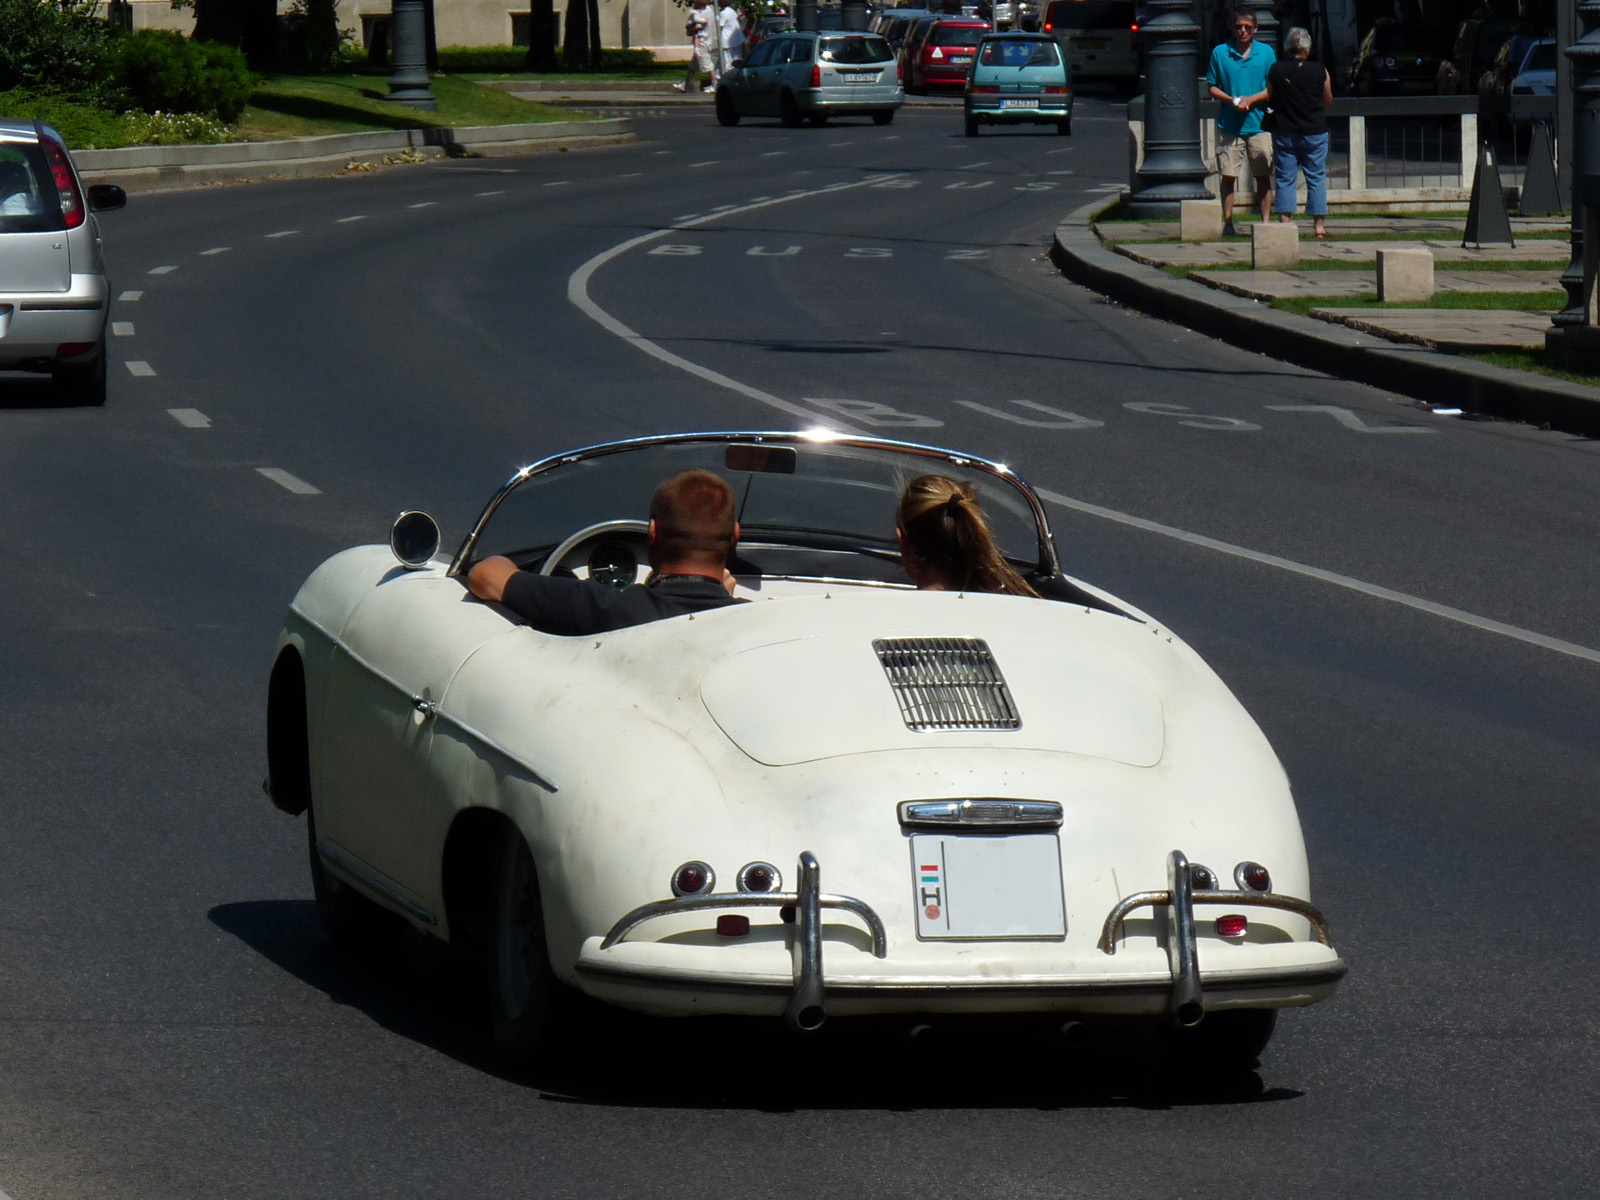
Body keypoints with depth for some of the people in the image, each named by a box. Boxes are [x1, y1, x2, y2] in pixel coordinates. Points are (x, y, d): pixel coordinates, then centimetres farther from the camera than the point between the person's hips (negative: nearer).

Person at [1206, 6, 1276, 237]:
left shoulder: (1266, 53, 5)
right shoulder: (1220, 53, 4)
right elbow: (1211, 87, 7)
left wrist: (1251, 99, -10)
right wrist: (1232, 100, -10)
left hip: (1258, 123, 0)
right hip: (1229, 124, 0)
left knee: (1263, 176, 1)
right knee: (1228, 175, -2)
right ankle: (1228, 222, 5)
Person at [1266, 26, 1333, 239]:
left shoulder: (1276, 70, -5)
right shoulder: (1320, 71, -6)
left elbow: (1269, 99, 4)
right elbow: (1329, 100, 5)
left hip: (1284, 132, 0)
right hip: (1314, 133, 0)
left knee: (1284, 179, 5)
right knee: (1316, 179, 6)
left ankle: (1284, 222, -1)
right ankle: (1319, 224, 5)